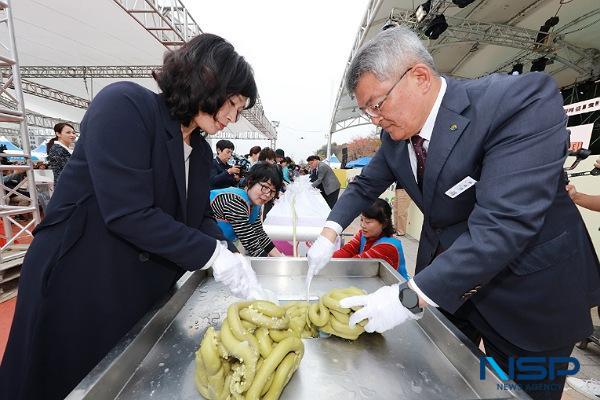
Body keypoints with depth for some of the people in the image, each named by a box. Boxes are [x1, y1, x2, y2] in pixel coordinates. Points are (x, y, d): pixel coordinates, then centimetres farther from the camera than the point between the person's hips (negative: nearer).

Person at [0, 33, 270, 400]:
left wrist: (228, 257, -11)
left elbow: (200, 217, 6)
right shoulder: (124, 104, -18)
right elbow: (128, 213, -27)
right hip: (77, 287, -6)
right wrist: (214, 255, -23)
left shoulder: (201, 151, 5)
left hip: (148, 295, 7)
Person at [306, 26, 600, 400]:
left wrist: (409, 297, -34)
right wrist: (330, 233, -7)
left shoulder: (524, 99, -25)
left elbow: (503, 223, -34)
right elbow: (365, 185, 6)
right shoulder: (397, 134, -5)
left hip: (527, 290, -4)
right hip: (442, 279, 5)